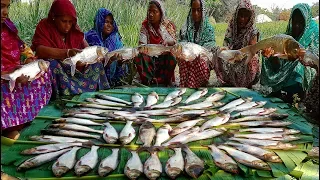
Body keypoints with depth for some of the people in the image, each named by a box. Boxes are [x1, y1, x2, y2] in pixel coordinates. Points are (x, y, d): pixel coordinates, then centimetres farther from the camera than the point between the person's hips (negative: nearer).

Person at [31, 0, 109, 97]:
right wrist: (67, 53, -42)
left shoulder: (74, 29, 1)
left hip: (75, 69, 4)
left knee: (95, 64, -14)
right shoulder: (44, 26, -12)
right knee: (53, 65, -34)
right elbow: (40, 50, -28)